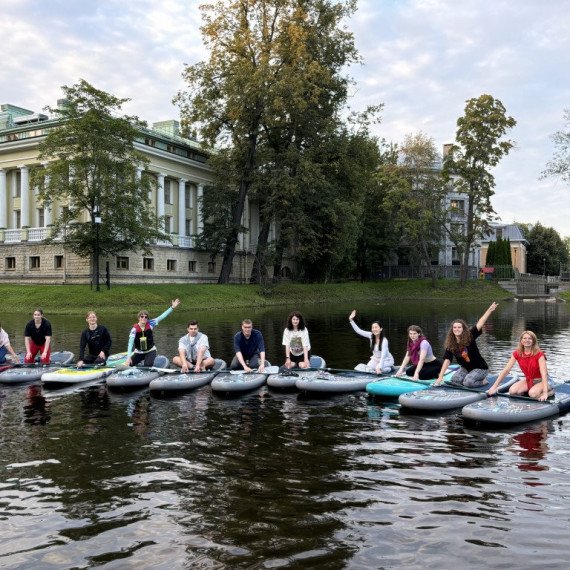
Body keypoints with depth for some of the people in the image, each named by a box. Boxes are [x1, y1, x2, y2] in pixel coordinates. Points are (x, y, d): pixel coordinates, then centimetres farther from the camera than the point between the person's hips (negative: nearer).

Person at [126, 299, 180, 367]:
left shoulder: (150, 325, -12)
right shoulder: (135, 329, -18)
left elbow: (161, 317, -15)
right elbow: (130, 343, -23)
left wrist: (172, 307, -22)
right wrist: (128, 358, -32)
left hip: (150, 351, 0)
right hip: (139, 352, 0)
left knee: (147, 366, -24)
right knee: (129, 365, -13)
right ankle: (142, 360, 17)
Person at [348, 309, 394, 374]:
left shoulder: (384, 340, -28)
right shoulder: (371, 336, -13)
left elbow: (383, 355, -35)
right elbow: (358, 330, -13)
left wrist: (379, 367, -45)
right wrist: (351, 320, -22)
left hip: (386, 360, -5)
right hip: (376, 359, 5)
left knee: (378, 369, -30)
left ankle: (389, 368, 1)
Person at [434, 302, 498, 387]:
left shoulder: (470, 336, -18)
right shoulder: (450, 344, -8)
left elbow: (480, 324, -30)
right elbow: (447, 360, -11)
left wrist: (489, 310, -42)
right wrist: (440, 377, -18)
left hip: (480, 368, -5)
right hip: (465, 368, 5)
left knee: (468, 383, -27)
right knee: (454, 380, -17)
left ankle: (483, 380, 3)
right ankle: (470, 377, 9)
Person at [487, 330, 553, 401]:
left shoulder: (539, 354, -19)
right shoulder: (517, 354, -8)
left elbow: (544, 373, -28)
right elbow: (506, 370, -11)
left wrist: (545, 393, -41)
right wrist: (494, 387, -18)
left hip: (541, 381, -4)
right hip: (528, 380, 4)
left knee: (533, 394, -34)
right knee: (512, 391, -22)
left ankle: (549, 392, -5)